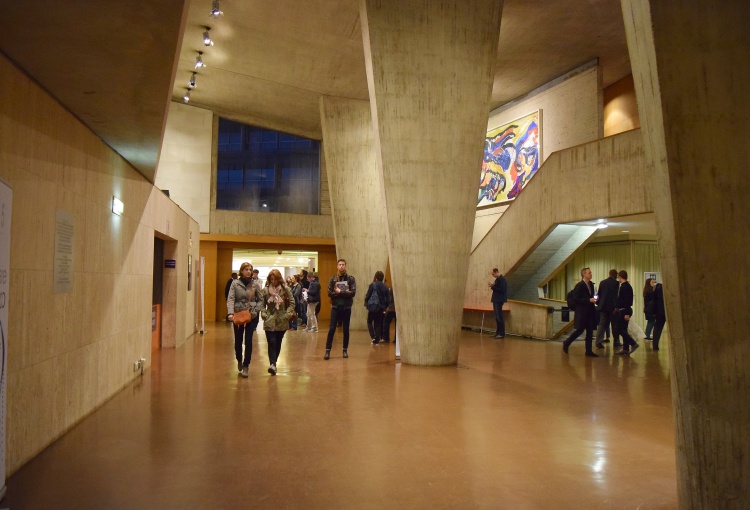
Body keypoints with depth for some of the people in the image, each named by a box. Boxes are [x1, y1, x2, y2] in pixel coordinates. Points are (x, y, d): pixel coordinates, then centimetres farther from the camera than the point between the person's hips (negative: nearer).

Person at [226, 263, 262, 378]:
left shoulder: (255, 284, 1)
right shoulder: (235, 283, -1)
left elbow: (260, 300, 5)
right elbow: (230, 299, -10)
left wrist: (255, 311, -10)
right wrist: (230, 313, -25)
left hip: (251, 316, 0)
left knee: (248, 340, -4)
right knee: (238, 340, 11)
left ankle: (245, 366, 4)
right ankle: (239, 360, 38)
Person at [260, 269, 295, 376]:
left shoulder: (286, 289, -1)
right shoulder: (265, 290, 1)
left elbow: (292, 303, -1)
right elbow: (262, 304, 4)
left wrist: (287, 315, -9)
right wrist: (264, 314, -9)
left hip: (282, 321, 1)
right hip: (269, 321, -1)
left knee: (278, 343, 10)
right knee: (272, 343, -11)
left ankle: (273, 363, 24)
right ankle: (272, 364, -17)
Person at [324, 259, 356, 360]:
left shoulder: (351, 278, 0)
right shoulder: (332, 278, 2)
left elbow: (353, 292, -11)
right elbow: (329, 293, -8)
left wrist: (340, 292, -15)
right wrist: (345, 293, -14)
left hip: (346, 307, 0)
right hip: (335, 307, 0)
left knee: (346, 330, 7)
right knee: (331, 329, -3)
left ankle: (345, 350, 19)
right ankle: (328, 351, 2)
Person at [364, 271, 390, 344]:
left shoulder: (373, 285, -9)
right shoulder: (385, 287, 4)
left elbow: (367, 295, -10)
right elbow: (387, 299, 6)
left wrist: (366, 304, 4)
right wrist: (384, 307, 16)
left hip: (373, 307, -4)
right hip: (381, 308, 4)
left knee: (369, 322, 11)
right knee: (378, 324, 11)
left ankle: (373, 337, -6)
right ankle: (376, 340, 10)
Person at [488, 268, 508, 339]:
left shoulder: (502, 279, -15)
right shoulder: (498, 279, 15)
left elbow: (502, 290, -22)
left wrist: (493, 286, -19)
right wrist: (492, 286, 1)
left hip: (499, 300, -10)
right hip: (496, 300, 10)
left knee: (499, 317, -8)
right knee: (497, 317, 13)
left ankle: (502, 334, -6)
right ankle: (498, 332, 19)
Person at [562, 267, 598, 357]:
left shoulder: (591, 284, 11)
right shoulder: (579, 285, -11)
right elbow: (576, 298, -16)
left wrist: (594, 300, 0)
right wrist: (589, 300, -20)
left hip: (590, 312, 7)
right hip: (582, 312, -7)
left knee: (590, 331, 6)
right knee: (580, 330, -3)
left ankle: (589, 351, 11)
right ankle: (566, 343, 17)